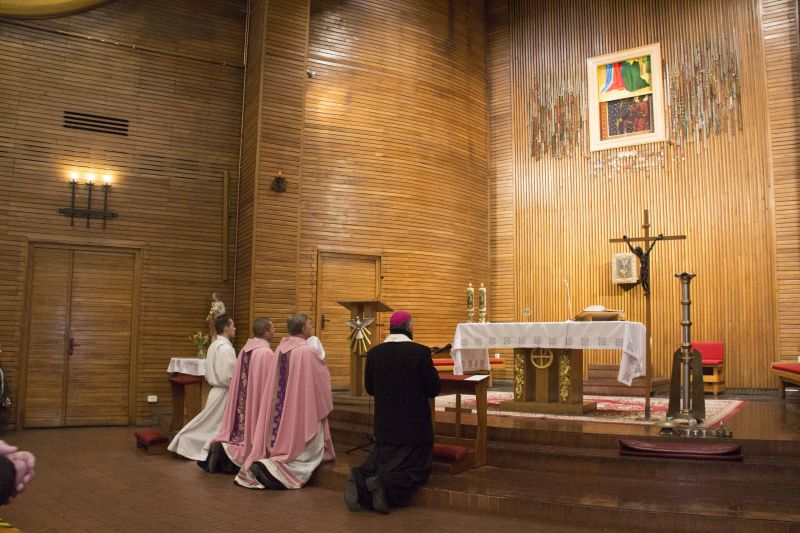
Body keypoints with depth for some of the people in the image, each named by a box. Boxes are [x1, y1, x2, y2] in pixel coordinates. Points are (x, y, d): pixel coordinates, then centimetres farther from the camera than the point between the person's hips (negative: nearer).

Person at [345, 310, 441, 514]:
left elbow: (369, 387, 7)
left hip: (384, 424, 4)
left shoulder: (374, 352, -4)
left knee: (379, 463, 20)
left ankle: (359, 479, -10)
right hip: (414, 423, -4)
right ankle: (385, 484, -18)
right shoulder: (420, 352, -16)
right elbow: (434, 389, -10)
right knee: (416, 468, 8)